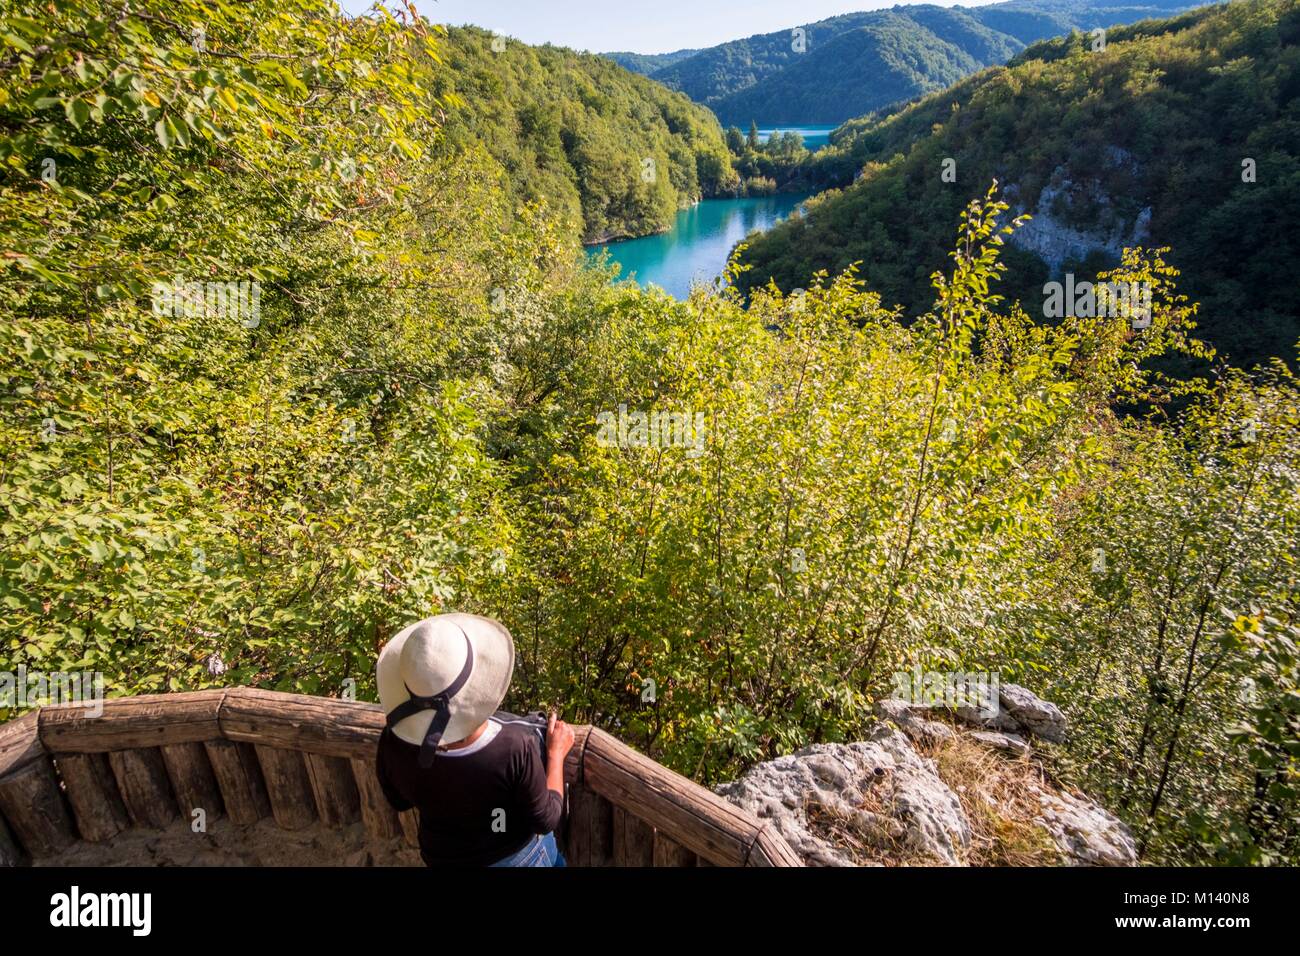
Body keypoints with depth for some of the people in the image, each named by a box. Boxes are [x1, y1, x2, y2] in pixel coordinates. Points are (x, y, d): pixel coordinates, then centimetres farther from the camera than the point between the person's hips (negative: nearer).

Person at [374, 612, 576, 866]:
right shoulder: (515, 748, -39)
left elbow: (399, 801, -7)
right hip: (518, 855, -2)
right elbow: (545, 821, -21)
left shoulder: (394, 744, -30)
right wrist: (556, 753, -9)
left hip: (444, 859, 3)